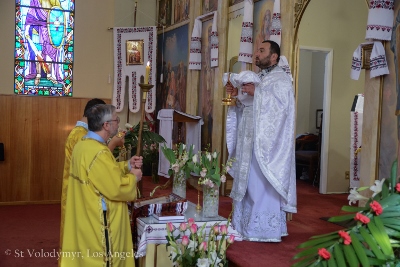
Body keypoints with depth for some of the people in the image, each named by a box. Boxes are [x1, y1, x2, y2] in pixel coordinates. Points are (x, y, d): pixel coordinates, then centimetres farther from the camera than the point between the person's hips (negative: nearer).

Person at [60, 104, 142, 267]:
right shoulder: (98, 152, -26)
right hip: (98, 223, -10)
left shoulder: (83, 144, 5)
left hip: (86, 219, 10)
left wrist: (127, 165, 5)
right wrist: (133, 177, -8)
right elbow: (116, 189, -26)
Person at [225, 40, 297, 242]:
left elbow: (280, 105, -20)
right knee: (248, 184, 9)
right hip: (251, 143, 8)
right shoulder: (257, 79, 20)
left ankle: (267, 230, 2)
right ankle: (248, 227, 17)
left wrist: (256, 93, -21)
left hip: (267, 144, -8)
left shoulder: (281, 80, -4)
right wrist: (237, 96, 3)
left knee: (264, 185, -7)